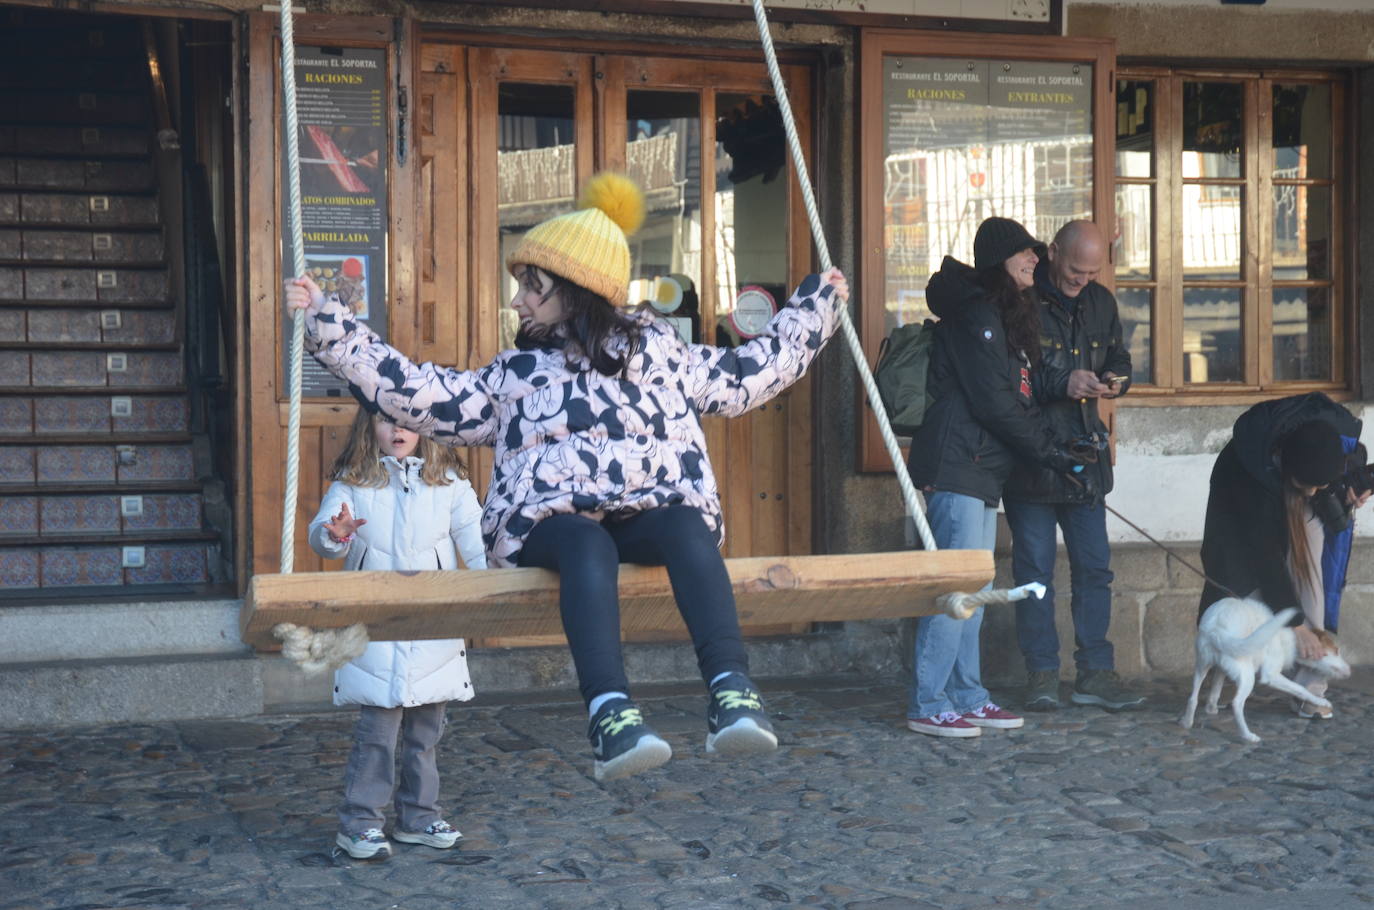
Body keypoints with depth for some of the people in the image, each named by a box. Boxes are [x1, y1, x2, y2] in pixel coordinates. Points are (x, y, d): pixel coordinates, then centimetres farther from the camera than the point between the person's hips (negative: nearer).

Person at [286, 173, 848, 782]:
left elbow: (747, 375, 35)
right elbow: (420, 394, 18)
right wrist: (327, 326, 16)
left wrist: (814, 306, 41)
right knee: (586, 545, -39)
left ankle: (732, 695, -51)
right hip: (549, 520, 0)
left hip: (656, 510, 1)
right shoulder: (513, 373, 25)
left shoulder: (660, 349, 26)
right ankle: (610, 714, -55)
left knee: (687, 526, -37)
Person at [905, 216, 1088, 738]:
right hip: (956, 465, -11)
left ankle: (967, 698, 18)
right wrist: (1052, 455, -10)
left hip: (982, 470, 11)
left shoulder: (1004, 316, 20)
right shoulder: (975, 315, -12)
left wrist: (1058, 445, 6)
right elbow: (994, 403, -16)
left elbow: (1019, 400, 19)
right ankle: (927, 705, -6)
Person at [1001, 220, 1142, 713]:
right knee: (1034, 569, 1)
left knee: (1094, 566, 6)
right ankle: (1042, 673, 9)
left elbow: (1118, 355, 22)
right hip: (1029, 458, -5)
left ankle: (1094, 672, 13)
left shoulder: (1100, 302, 10)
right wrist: (1061, 385, -23)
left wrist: (1115, 378, -1)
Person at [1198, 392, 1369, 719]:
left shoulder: (1342, 436, -33)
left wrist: (1349, 495, -23)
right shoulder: (1251, 471, -43)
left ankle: (1311, 690, -13)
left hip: (1305, 510, 3)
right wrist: (1296, 623, -37)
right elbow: (1266, 554, -38)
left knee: (1309, 581, -12)